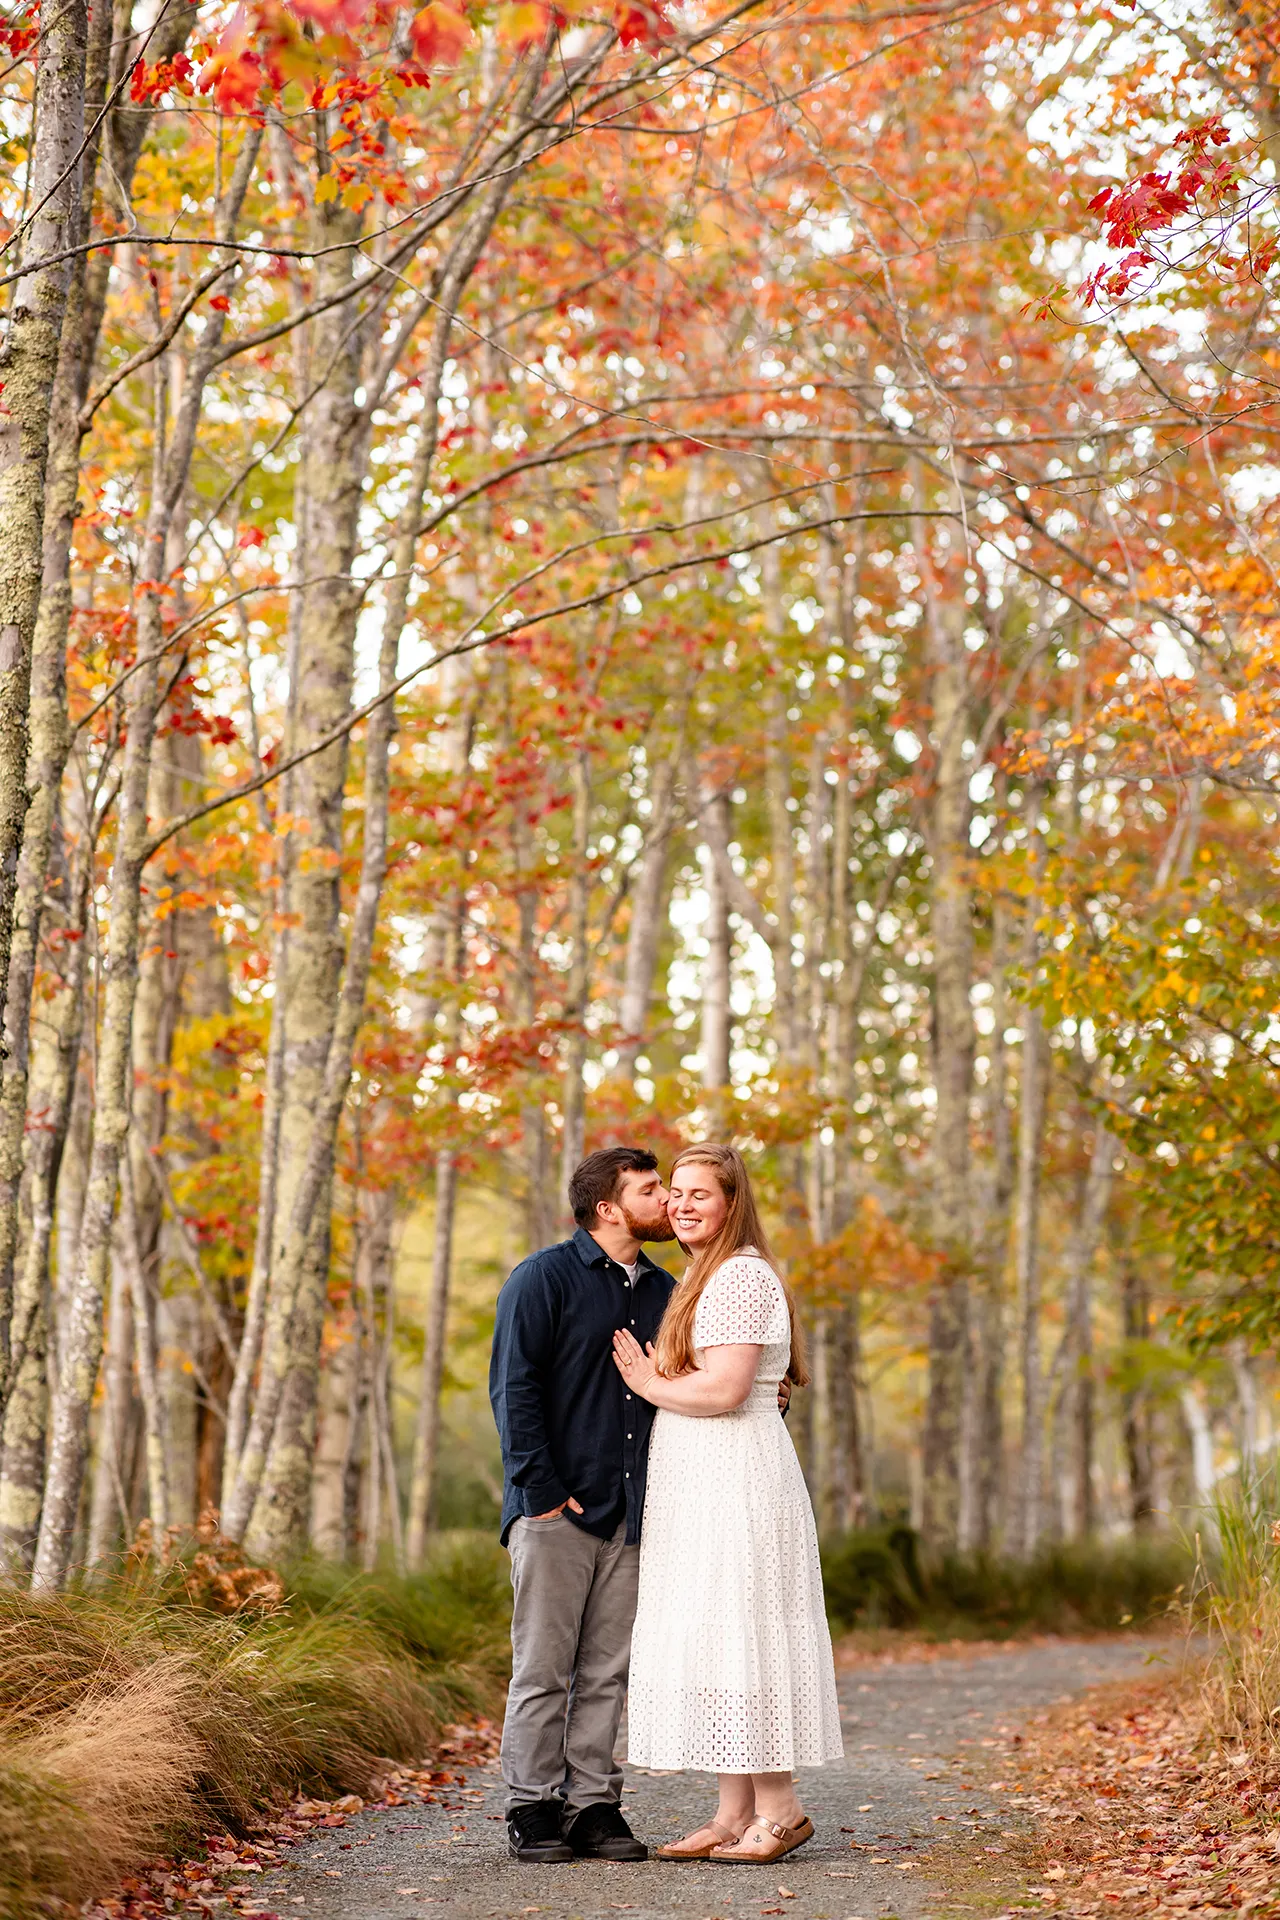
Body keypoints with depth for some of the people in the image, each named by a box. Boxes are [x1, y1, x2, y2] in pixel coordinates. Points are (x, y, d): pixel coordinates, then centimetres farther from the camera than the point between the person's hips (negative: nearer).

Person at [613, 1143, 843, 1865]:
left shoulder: (740, 1275, -13)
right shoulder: (706, 1277, 20)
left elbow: (724, 1388, -21)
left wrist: (648, 1383, -9)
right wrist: (654, 1373, 8)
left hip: (736, 1481, -10)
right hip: (703, 1485, 10)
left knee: (735, 1635, -8)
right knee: (716, 1640, 9)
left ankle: (780, 1807, -2)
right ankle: (737, 1812, 12)